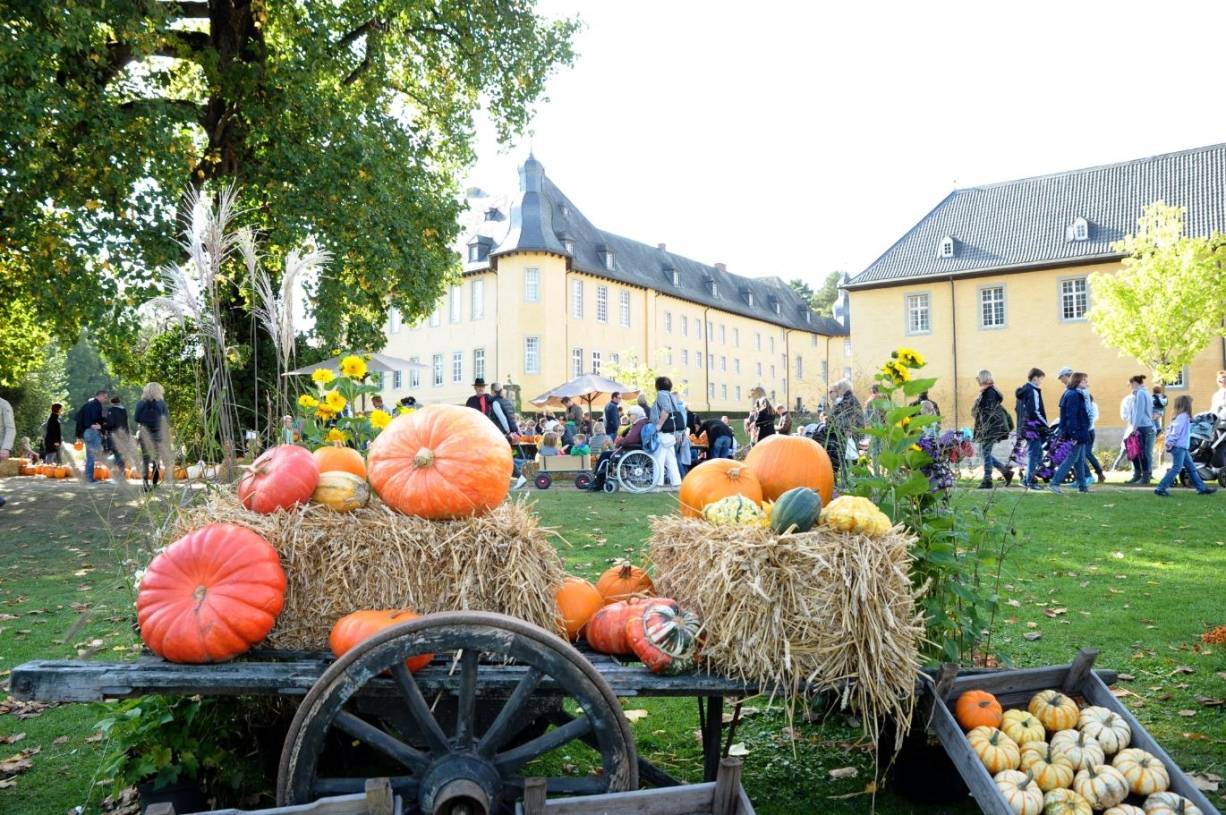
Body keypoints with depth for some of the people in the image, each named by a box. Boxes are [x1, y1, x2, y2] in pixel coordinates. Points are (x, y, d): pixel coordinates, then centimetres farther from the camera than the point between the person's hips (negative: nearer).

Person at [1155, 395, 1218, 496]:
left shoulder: (1182, 416, 16)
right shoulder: (1183, 416, -13)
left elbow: (1170, 429, 18)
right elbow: (1175, 431, -20)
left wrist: (1169, 442, 12)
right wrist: (1170, 443, -18)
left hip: (1182, 447, 10)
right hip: (1178, 446, -10)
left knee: (1191, 468, 13)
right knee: (1177, 468, -10)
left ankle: (1202, 488, 19)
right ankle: (1160, 489, -12)